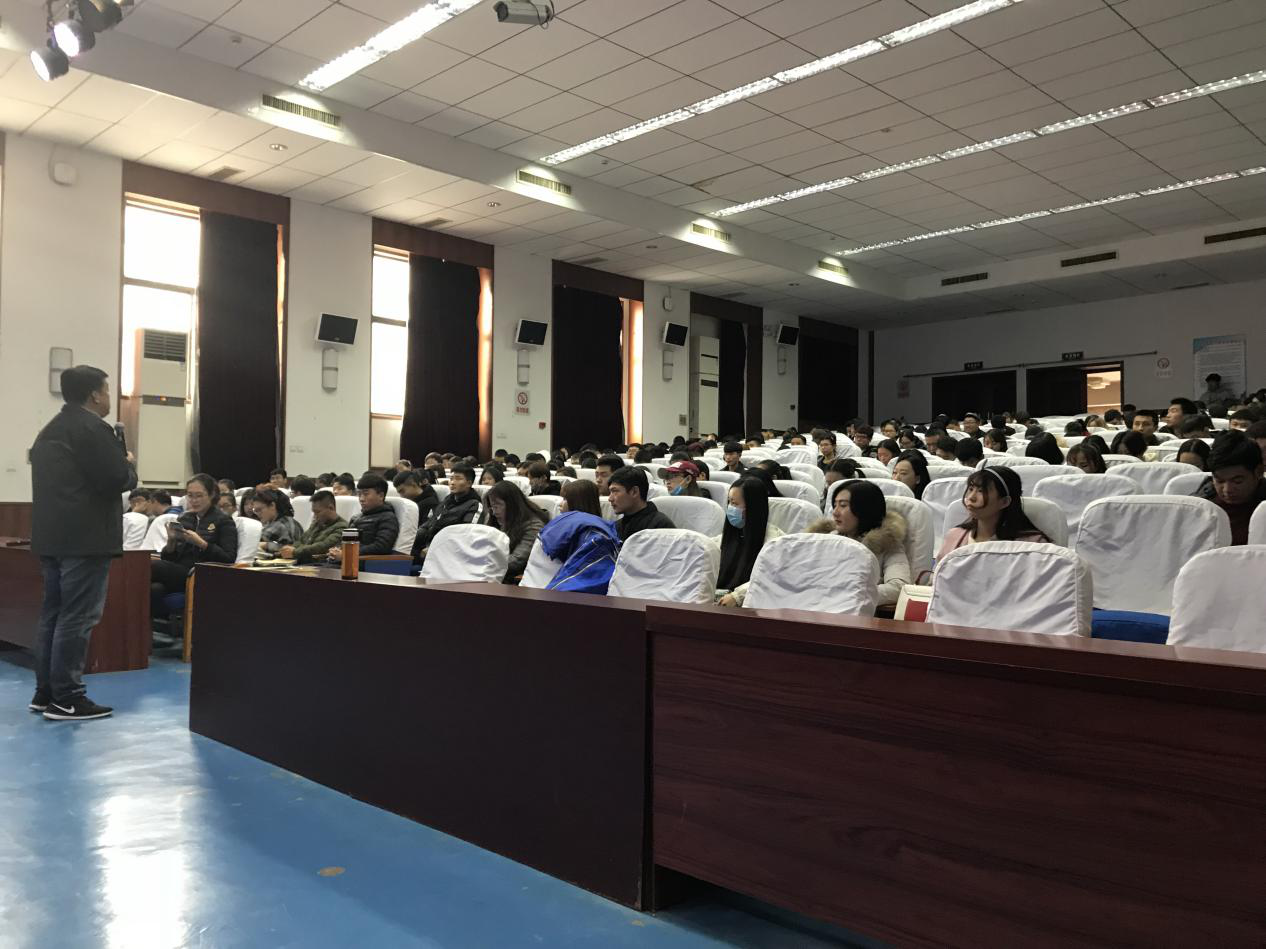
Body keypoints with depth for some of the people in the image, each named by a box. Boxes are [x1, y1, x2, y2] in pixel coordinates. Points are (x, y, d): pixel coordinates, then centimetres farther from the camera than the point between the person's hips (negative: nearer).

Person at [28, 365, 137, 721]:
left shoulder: (50, 430, 19)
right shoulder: (93, 428, -12)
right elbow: (119, 480, -17)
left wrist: (120, 466, 20)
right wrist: (129, 463, 4)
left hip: (52, 536, 10)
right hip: (84, 538, -10)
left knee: (54, 613, 13)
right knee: (77, 617, -6)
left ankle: (45, 692, 18)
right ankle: (66, 699, -3)